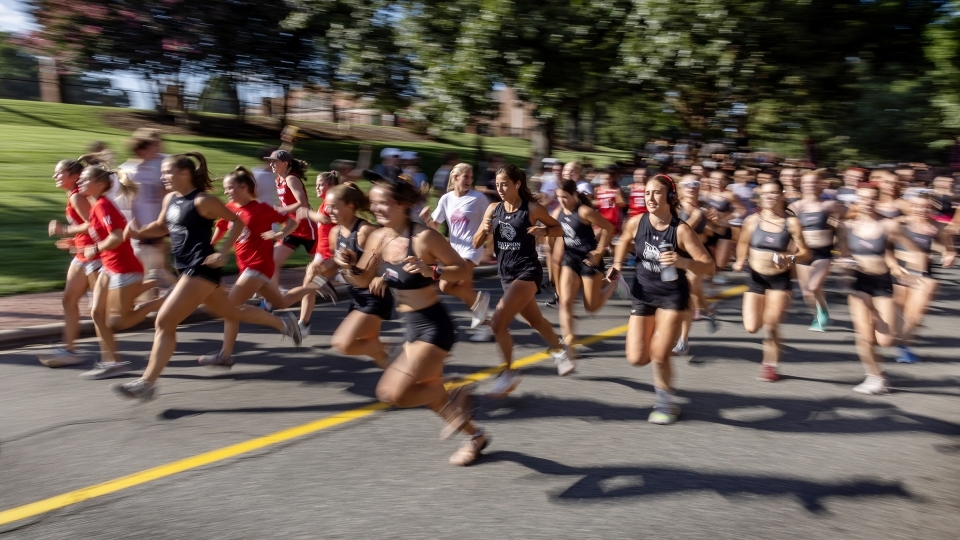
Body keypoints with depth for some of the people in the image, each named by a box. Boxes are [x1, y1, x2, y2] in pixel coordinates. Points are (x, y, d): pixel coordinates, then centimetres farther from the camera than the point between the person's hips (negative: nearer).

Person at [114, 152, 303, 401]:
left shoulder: (202, 201, -14)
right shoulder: (170, 199, 10)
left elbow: (237, 221, -11)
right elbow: (161, 227, 24)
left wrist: (223, 253, -17)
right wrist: (137, 232, 5)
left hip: (202, 269, -10)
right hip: (188, 269, 10)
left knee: (164, 322, -11)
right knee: (230, 311, 22)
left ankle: (146, 383, -5)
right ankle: (284, 324, 36)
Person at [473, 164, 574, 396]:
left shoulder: (532, 208, -11)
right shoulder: (493, 209, 2)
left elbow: (559, 229, 2)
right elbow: (476, 244, 5)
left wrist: (543, 232, -18)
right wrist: (483, 230, -16)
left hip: (528, 271, -6)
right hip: (506, 274, 6)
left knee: (498, 322, -19)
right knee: (535, 320, 24)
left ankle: (509, 373, 0)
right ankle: (560, 349, 51)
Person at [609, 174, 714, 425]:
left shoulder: (681, 230, -22)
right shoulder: (636, 223, -11)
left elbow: (708, 265, -20)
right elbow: (625, 242, 13)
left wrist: (682, 262, -37)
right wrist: (617, 266, 0)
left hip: (672, 295, -3)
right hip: (643, 293, 4)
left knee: (659, 356, -7)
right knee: (637, 358, 0)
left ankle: (666, 400, 22)